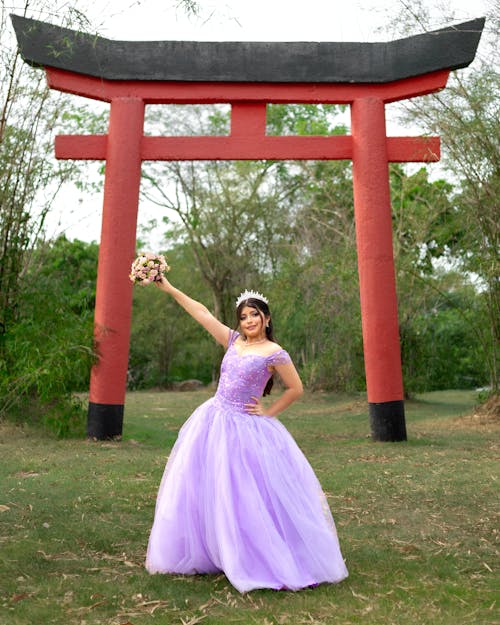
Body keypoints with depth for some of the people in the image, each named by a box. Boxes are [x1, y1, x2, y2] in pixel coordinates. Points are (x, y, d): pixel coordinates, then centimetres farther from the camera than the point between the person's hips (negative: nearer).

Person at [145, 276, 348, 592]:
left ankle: (265, 560, 11)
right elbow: (202, 312, 8)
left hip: (246, 427, -6)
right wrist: (169, 288, 10)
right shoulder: (233, 341, 6)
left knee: (250, 496, -4)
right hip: (213, 422, 6)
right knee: (206, 491, 12)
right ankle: (206, 553, 28)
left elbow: (296, 389, -3)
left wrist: (269, 412, -3)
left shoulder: (274, 353, -9)